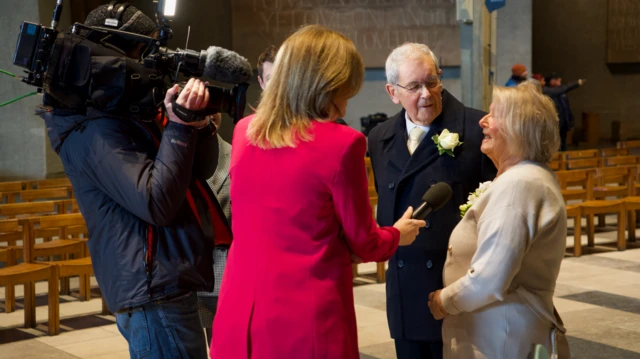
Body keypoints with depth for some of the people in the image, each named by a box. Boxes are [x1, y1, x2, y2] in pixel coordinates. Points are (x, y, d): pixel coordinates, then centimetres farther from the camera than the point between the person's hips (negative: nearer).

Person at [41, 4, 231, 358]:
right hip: (154, 294, -10)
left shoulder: (135, 115, 13)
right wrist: (180, 127, -22)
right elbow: (157, 203, -23)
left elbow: (198, 170, 17)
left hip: (166, 286, 10)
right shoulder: (98, 132, -15)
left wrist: (200, 124, -2)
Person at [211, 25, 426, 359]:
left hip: (240, 314, 5)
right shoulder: (341, 143, -14)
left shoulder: (244, 131, 4)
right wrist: (397, 234, 18)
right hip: (307, 320, -5)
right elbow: (363, 242, -2)